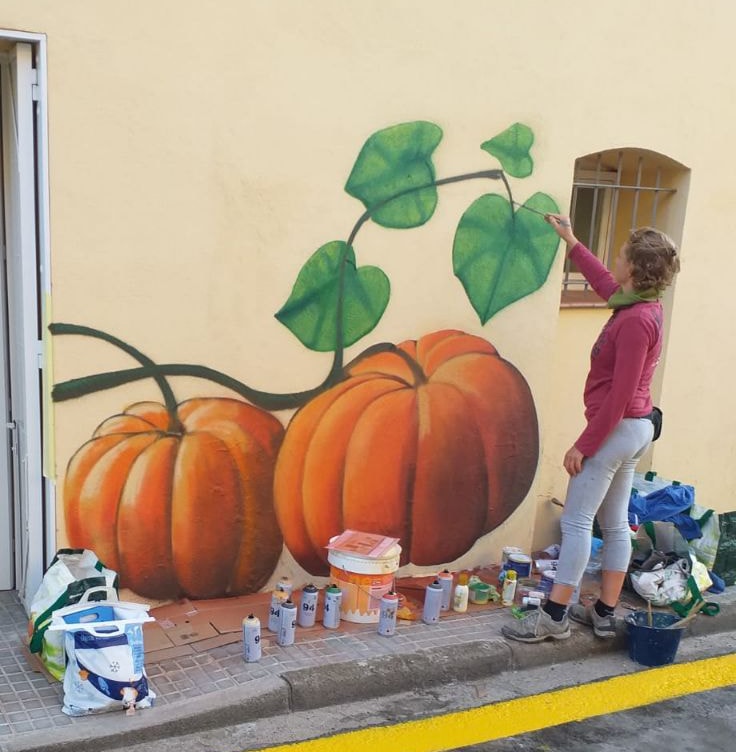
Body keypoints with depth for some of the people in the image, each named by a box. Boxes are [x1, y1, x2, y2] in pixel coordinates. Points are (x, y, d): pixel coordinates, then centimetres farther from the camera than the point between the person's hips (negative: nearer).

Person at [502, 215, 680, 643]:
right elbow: (605, 284, 29)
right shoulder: (644, 306, 6)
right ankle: (605, 613, 23)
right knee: (614, 523, 14)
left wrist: (584, 445, -18)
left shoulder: (636, 321, -22)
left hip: (617, 429, -10)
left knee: (576, 521, -5)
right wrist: (572, 243, 35)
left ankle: (554, 617, 0)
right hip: (634, 428, 10)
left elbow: (619, 396, -24)